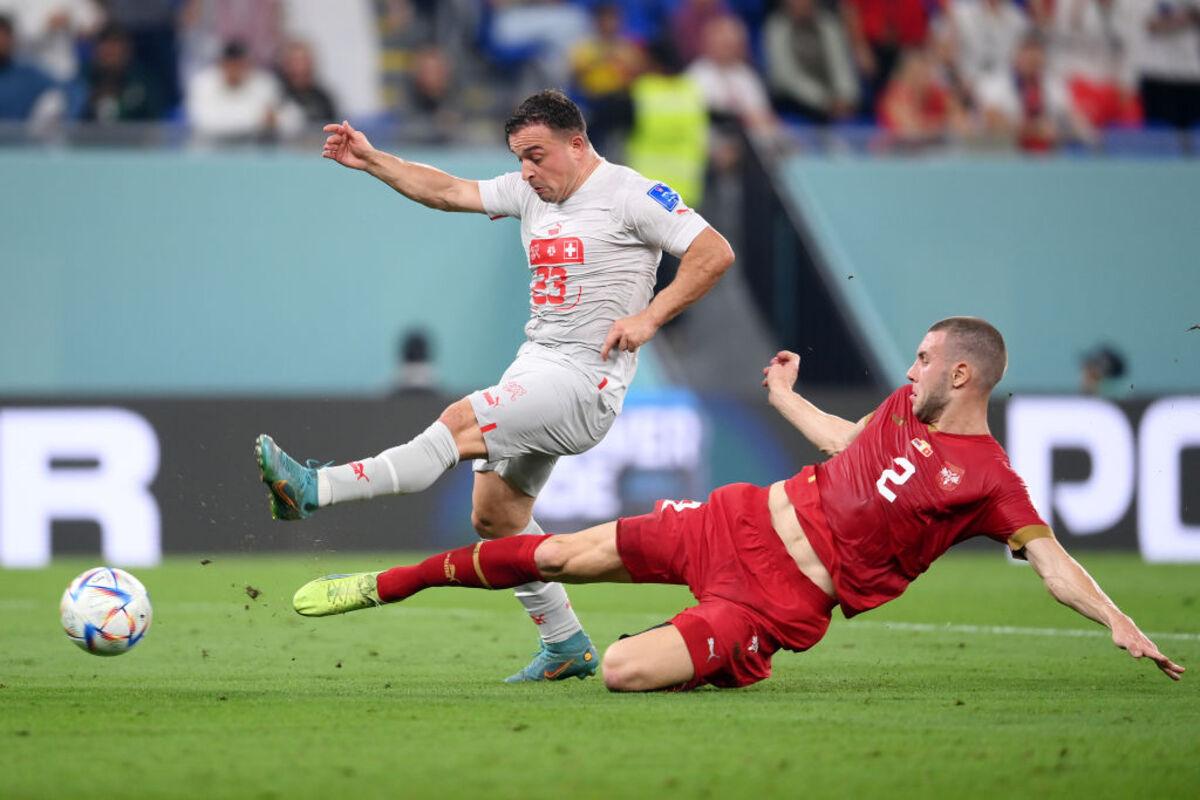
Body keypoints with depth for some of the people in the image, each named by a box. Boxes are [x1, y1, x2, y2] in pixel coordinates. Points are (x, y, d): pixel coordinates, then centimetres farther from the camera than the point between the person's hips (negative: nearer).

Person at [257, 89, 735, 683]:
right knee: (495, 518, 6)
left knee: (460, 423, -23)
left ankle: (315, 491, -30)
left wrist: (649, 317, -18)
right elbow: (450, 192, 15)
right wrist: (371, 161, 6)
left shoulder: (631, 196, -8)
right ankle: (566, 647, 16)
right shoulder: (531, 192, 14)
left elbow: (715, 253, -12)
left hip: (584, 383, -9)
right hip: (533, 368, 9)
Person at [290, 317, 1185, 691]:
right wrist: (788, 398, 41)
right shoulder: (910, 406, 8)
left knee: (625, 671, -23)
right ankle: (383, 585, 19)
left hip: (781, 600, -6)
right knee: (557, 555, 5)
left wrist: (1122, 624, -32)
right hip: (740, 524, 6)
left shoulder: (988, 479, -13)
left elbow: (1053, 560, -18)